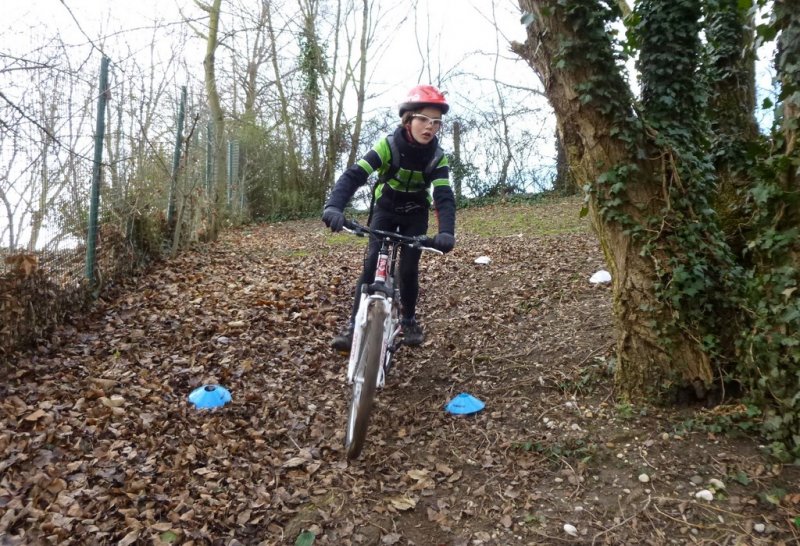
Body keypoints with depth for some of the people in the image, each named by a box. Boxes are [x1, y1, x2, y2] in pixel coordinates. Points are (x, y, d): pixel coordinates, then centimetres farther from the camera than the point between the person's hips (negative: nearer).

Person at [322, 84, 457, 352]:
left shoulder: (437, 157, -20)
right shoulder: (388, 145, -25)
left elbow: (444, 196, -31)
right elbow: (354, 174, -35)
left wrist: (446, 231, -50)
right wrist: (334, 206, -53)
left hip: (415, 214, 1)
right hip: (385, 209, -1)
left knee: (409, 268, -7)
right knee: (372, 263, -14)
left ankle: (409, 319, 17)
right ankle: (355, 324, -8)